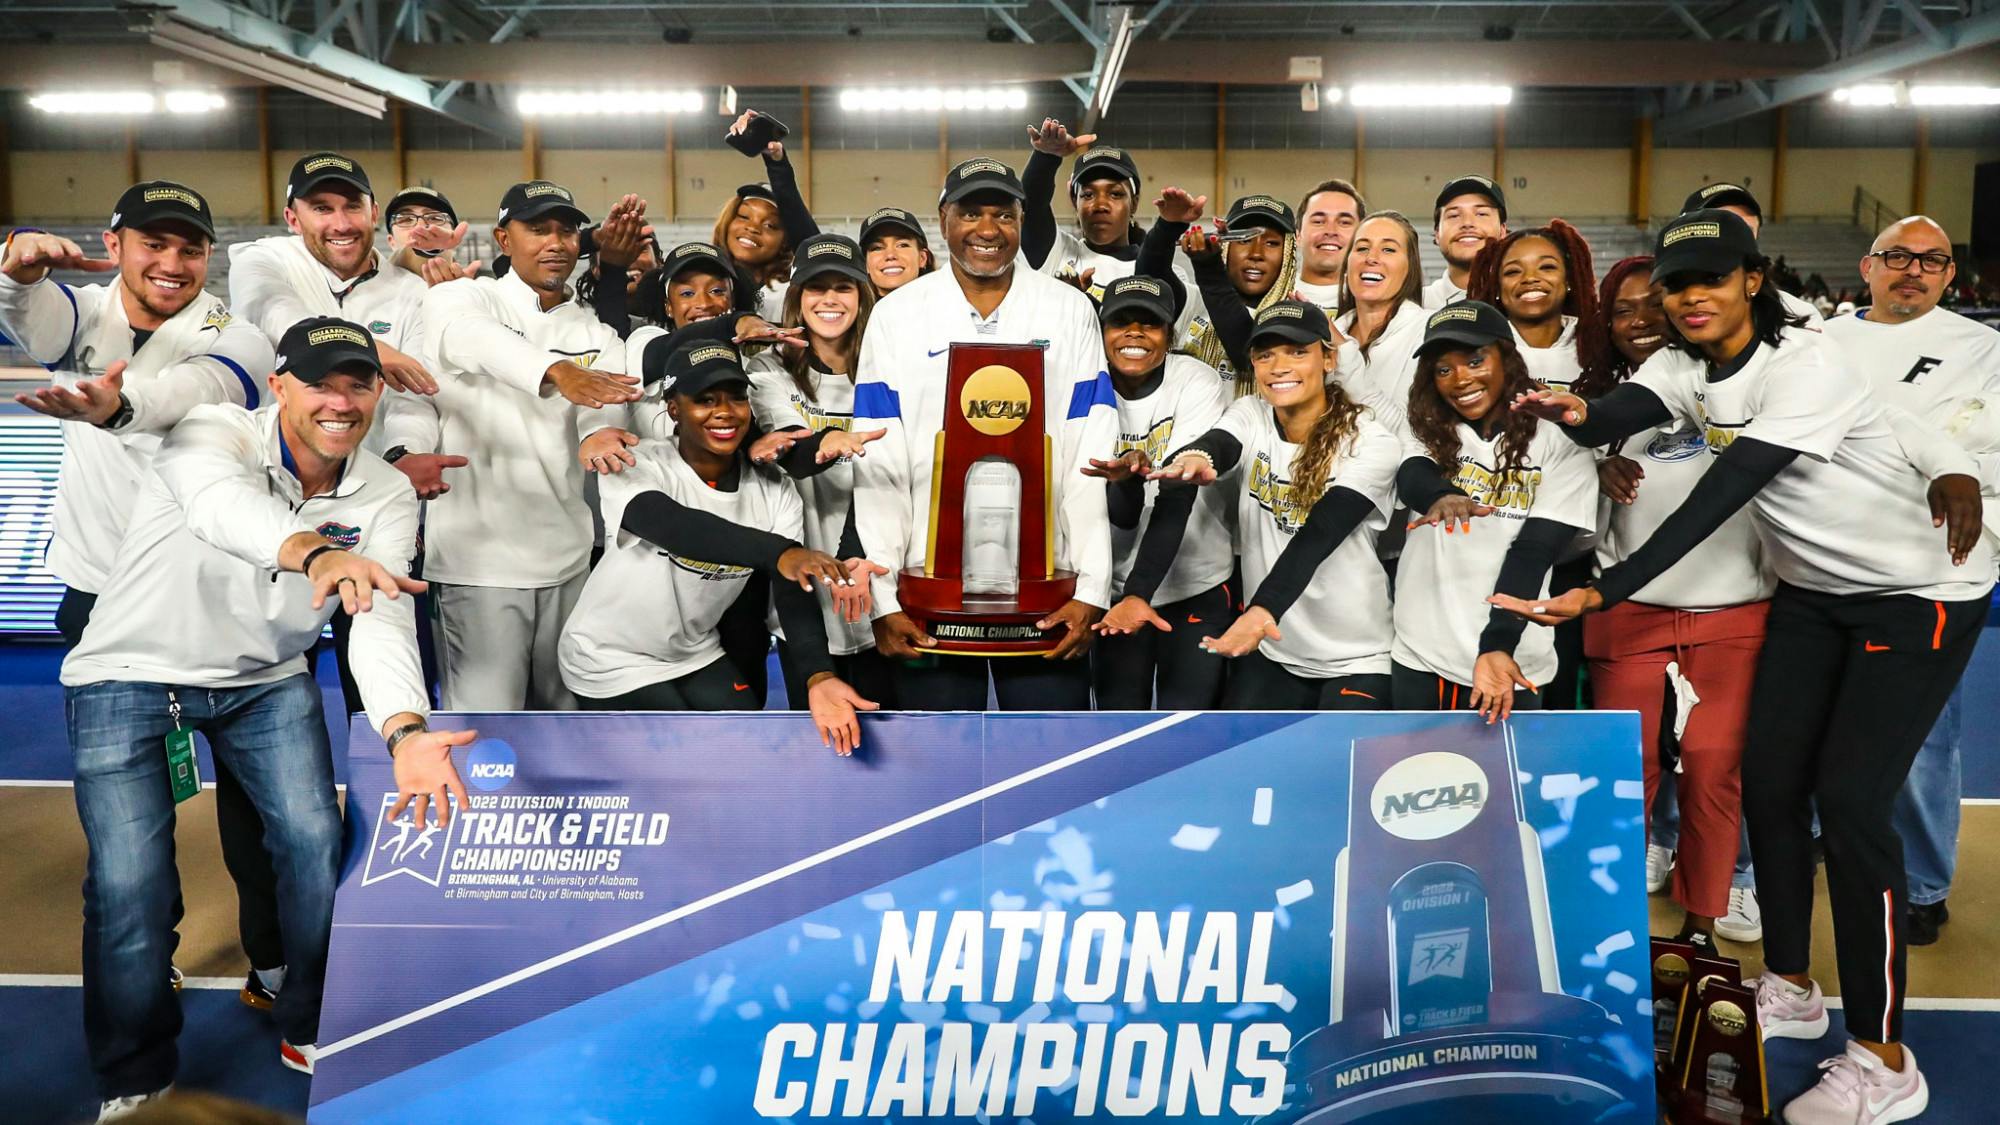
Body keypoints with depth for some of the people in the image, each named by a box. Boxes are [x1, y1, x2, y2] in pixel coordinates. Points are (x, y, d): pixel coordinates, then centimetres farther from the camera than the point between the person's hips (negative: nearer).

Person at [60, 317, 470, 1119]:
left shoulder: (388, 499, -11)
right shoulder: (215, 432, -22)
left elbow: (383, 621, -24)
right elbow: (219, 501, -47)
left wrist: (406, 731, -44)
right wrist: (314, 552, -69)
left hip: (265, 681, 4)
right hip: (130, 677, -3)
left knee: (317, 842, -8)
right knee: (130, 883, -9)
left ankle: (313, 1031, 18)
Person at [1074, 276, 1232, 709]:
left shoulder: (1197, 384, -12)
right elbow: (1122, 519, -11)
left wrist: (1140, 592, -34)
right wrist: (1126, 476, -34)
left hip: (1197, 588, -3)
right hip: (1116, 588, 3)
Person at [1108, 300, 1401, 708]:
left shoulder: (1373, 443, -13)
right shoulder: (1249, 418, -1)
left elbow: (1317, 536, -29)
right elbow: (1214, 447, -25)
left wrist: (1264, 609, -44)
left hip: (1354, 661, -3)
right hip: (1268, 654, 4)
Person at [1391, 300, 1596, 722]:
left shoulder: (1559, 445, -3)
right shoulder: (1430, 432, 5)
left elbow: (1532, 555, -11)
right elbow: (1411, 478, -17)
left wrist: (1497, 646, -22)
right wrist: (1442, 495, -40)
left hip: (1506, 661, -3)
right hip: (1417, 659, 3)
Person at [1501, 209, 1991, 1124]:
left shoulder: (1803, 369, -26)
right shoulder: (1685, 368, -3)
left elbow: (1717, 499, -36)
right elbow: (1619, 413, -24)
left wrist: (1603, 592, -44)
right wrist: (1577, 414, -49)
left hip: (1922, 591, -7)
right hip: (1812, 587, 7)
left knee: (1848, 800, -11)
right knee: (1769, 779, 6)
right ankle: (1790, 989, 26)